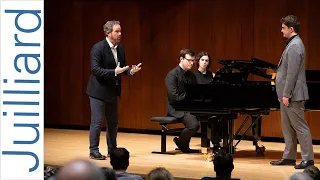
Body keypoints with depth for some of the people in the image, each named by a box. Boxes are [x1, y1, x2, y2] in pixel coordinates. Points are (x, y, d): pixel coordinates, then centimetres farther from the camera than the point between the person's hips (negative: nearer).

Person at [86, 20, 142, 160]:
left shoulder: (120, 48, 5)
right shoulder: (98, 48, -17)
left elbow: (122, 67, 13)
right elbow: (95, 69, -23)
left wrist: (130, 71, -9)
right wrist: (114, 72, -31)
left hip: (112, 91, 7)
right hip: (98, 91, -7)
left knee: (113, 122, 14)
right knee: (97, 121, -4)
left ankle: (112, 149, 25)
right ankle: (94, 151, 5)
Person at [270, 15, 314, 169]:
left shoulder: (295, 46, -17)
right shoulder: (292, 44, 15)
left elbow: (292, 73, -22)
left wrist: (287, 94, -22)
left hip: (293, 95, -10)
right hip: (287, 94, 10)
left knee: (300, 127, -5)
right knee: (287, 127, 14)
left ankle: (308, 159, -1)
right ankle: (289, 157, 20)